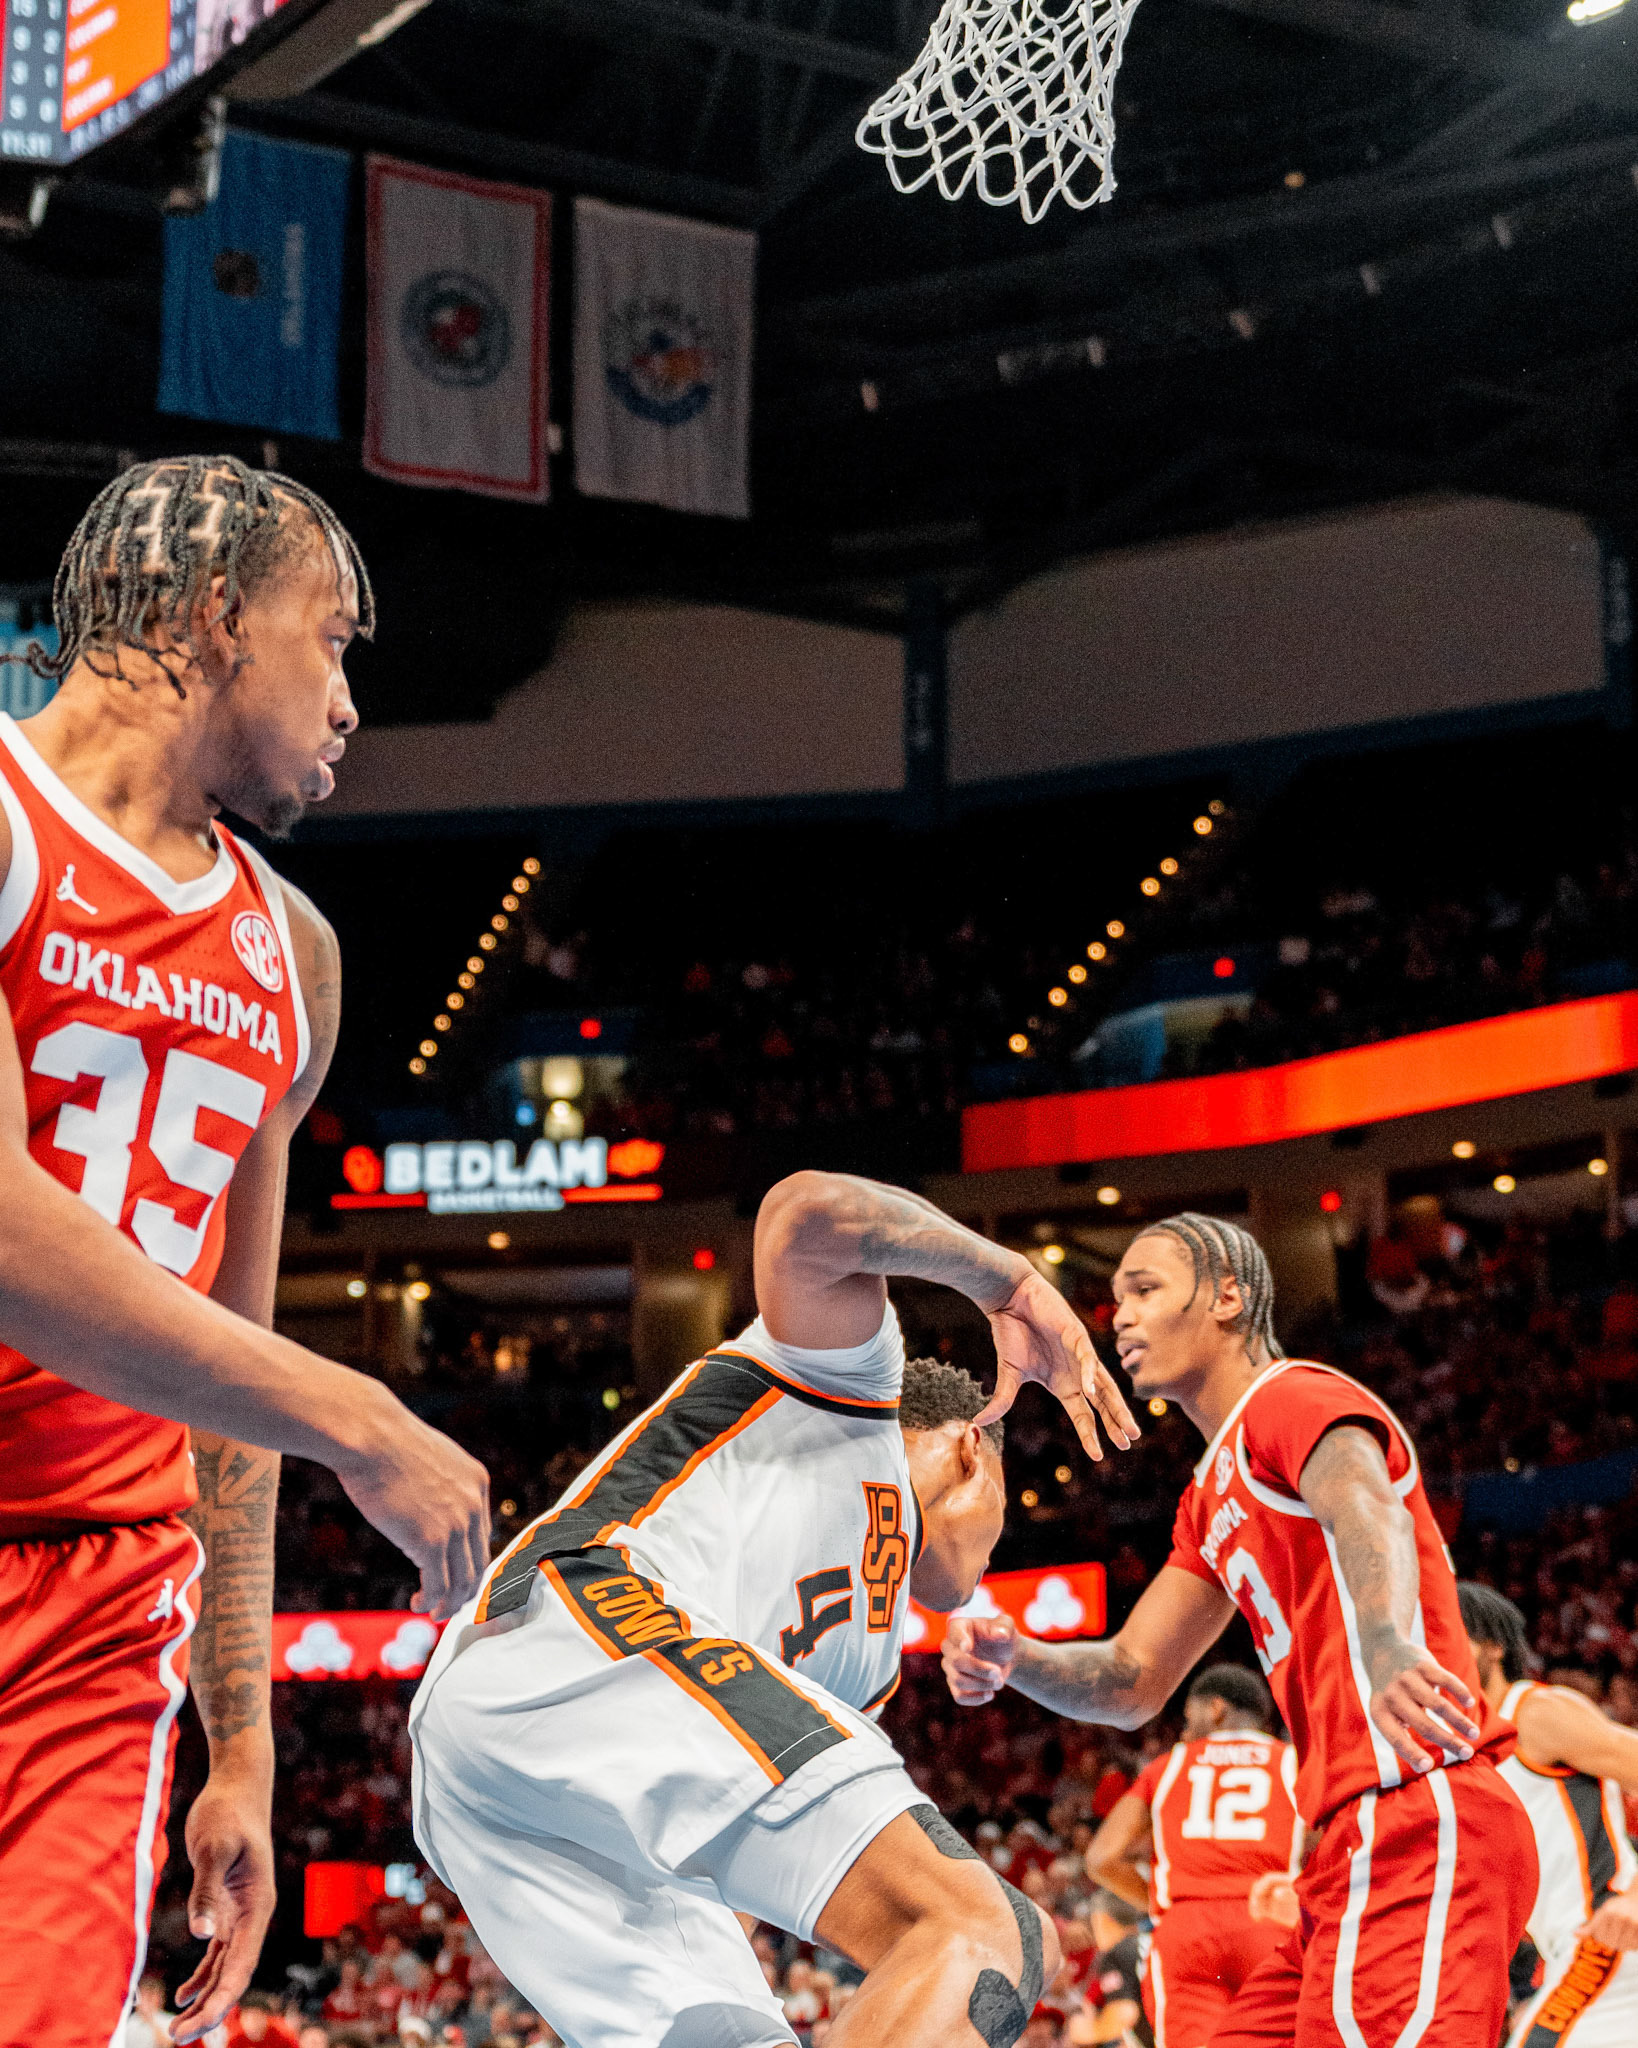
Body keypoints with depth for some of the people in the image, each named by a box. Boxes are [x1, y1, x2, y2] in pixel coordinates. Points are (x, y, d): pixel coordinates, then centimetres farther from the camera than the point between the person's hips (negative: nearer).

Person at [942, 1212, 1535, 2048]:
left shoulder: (1292, 1397, -3)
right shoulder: (1212, 1494, 27)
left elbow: (1366, 1511, -27)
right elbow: (1133, 1682, 25)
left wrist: (1384, 1643, -49)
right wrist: (1013, 1659, 3)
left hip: (1416, 1821, -10)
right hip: (1360, 1843, 10)